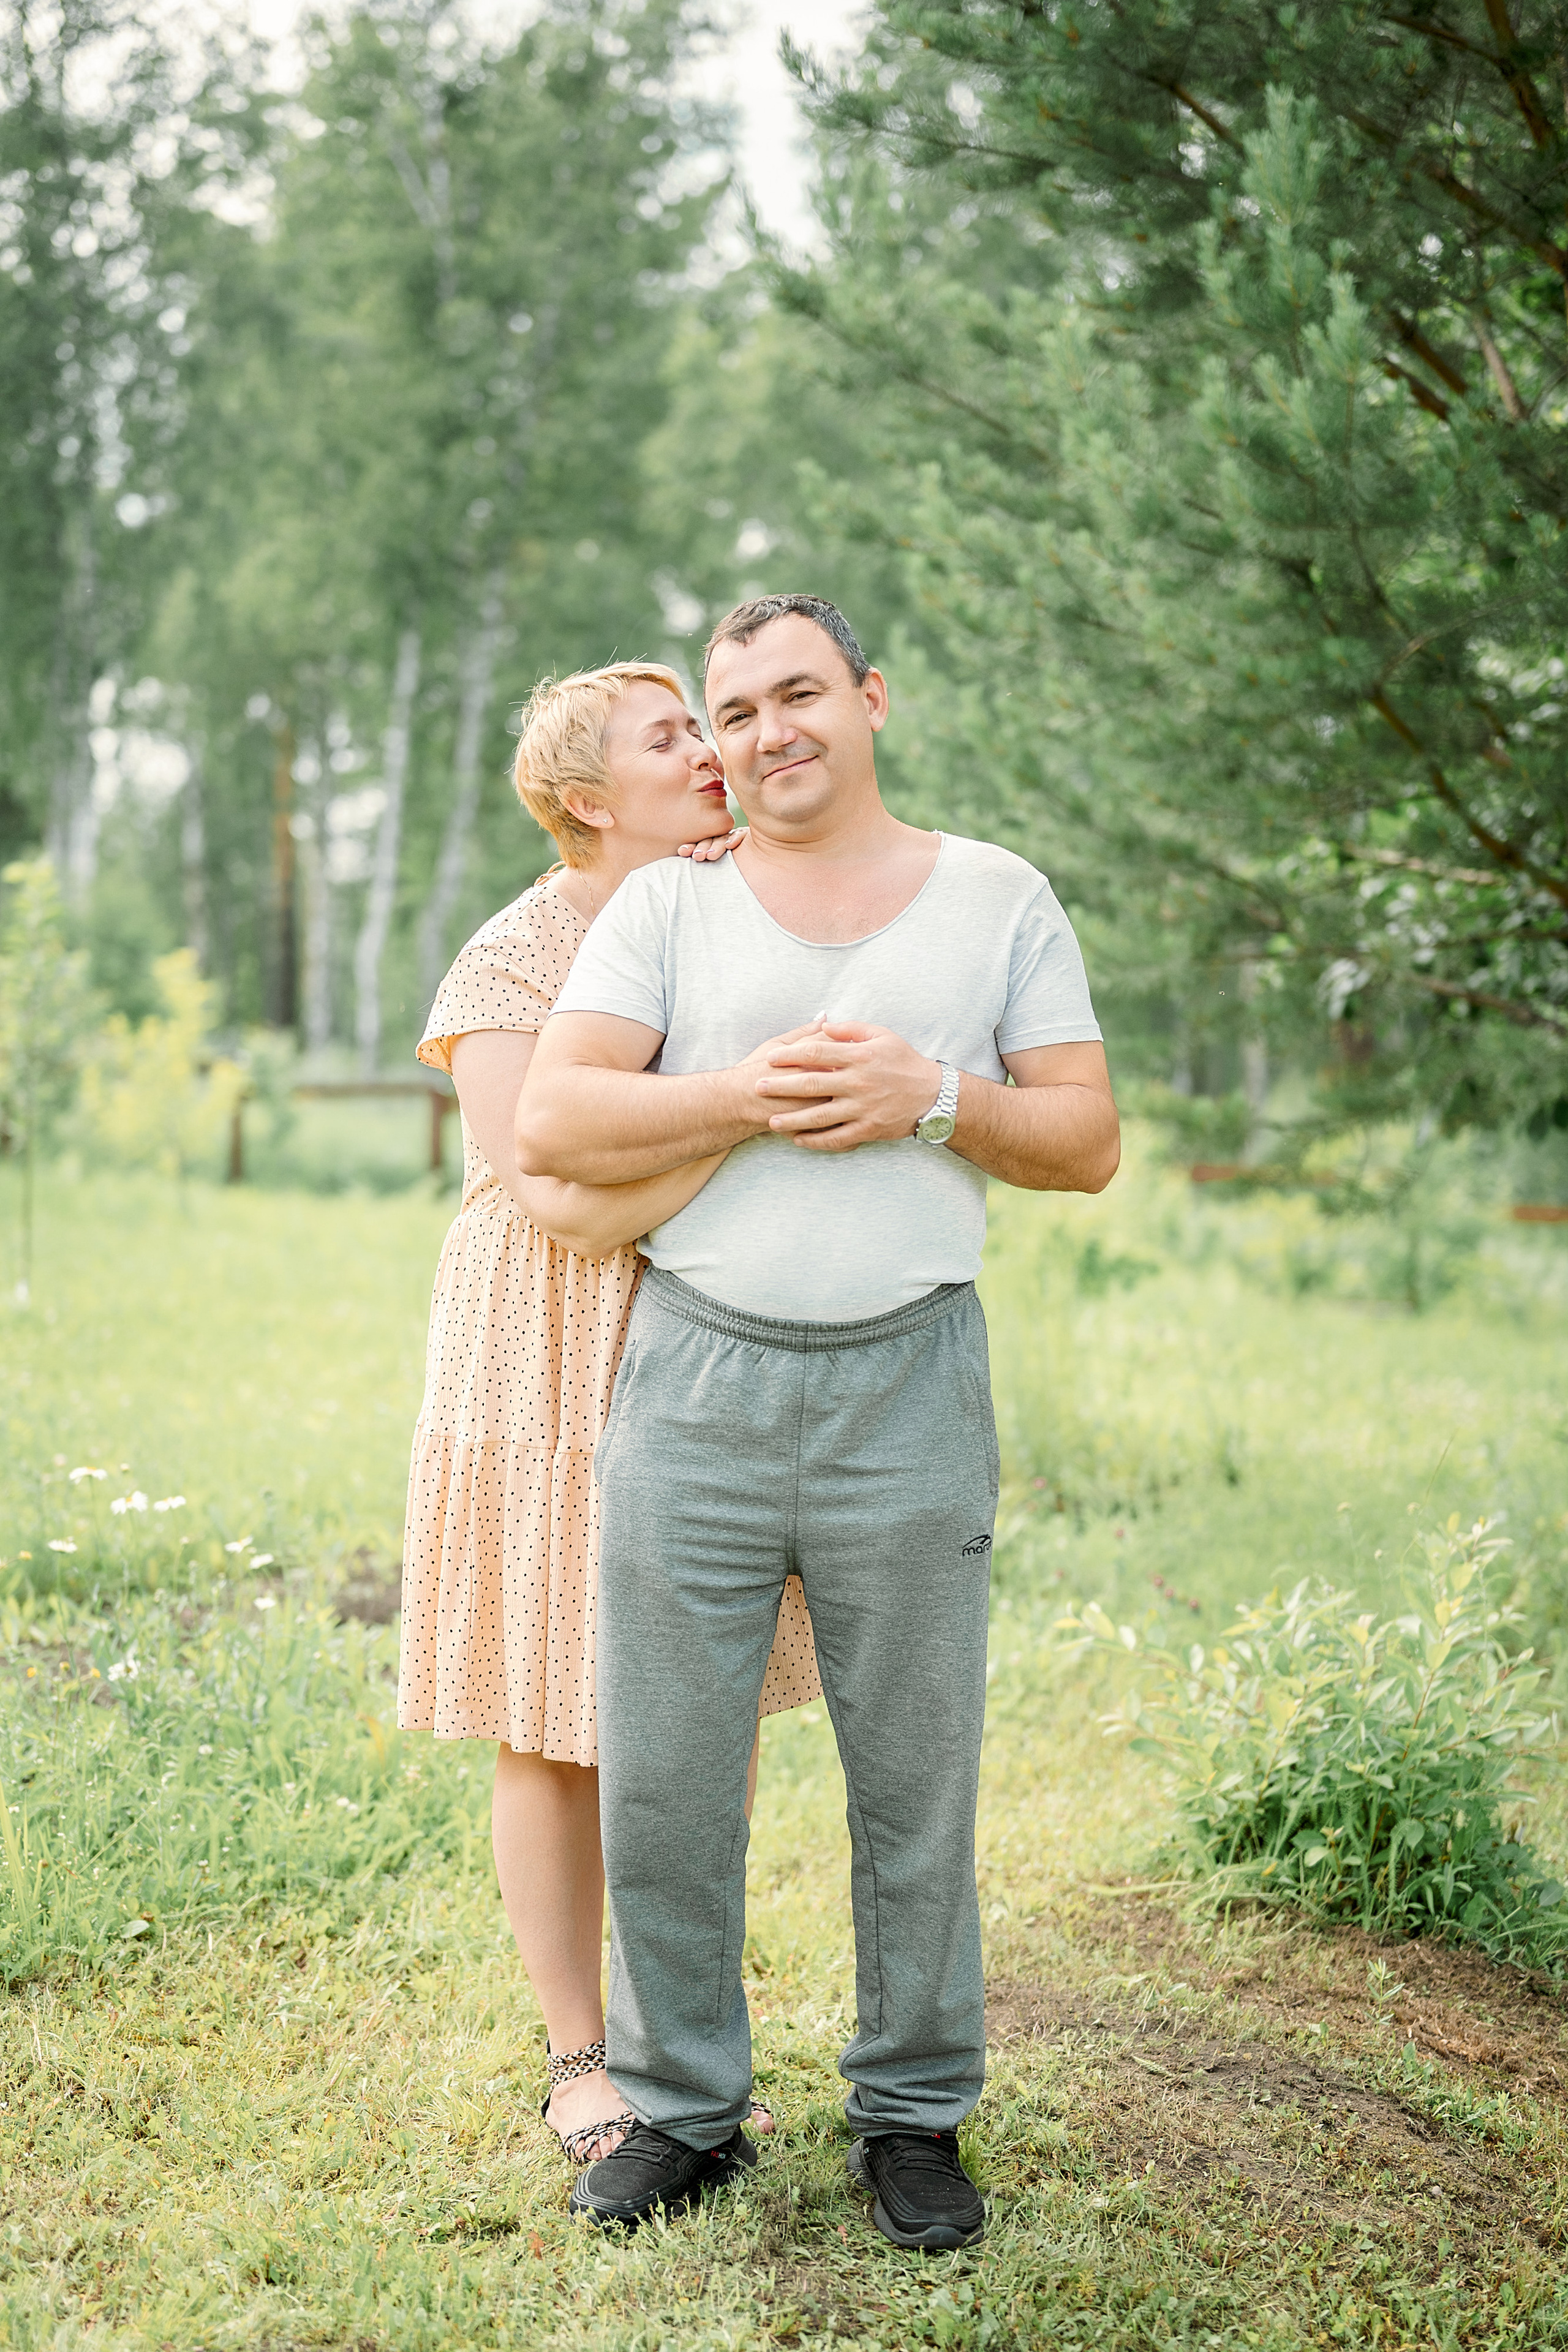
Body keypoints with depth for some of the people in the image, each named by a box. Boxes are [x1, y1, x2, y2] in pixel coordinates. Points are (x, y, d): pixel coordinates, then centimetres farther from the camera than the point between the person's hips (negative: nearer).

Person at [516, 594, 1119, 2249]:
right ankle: (682, 2108, 22)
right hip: (692, 1380, 1)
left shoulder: (998, 898, 10)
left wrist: (930, 1097, -12)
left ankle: (913, 2116, 22)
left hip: (907, 1385, 0)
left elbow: (1088, 1144, 6)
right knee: (660, 1781, 5)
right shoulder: (666, 906, 9)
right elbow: (549, 1125, -3)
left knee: (916, 1784, 5)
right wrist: (751, 1096, -15)